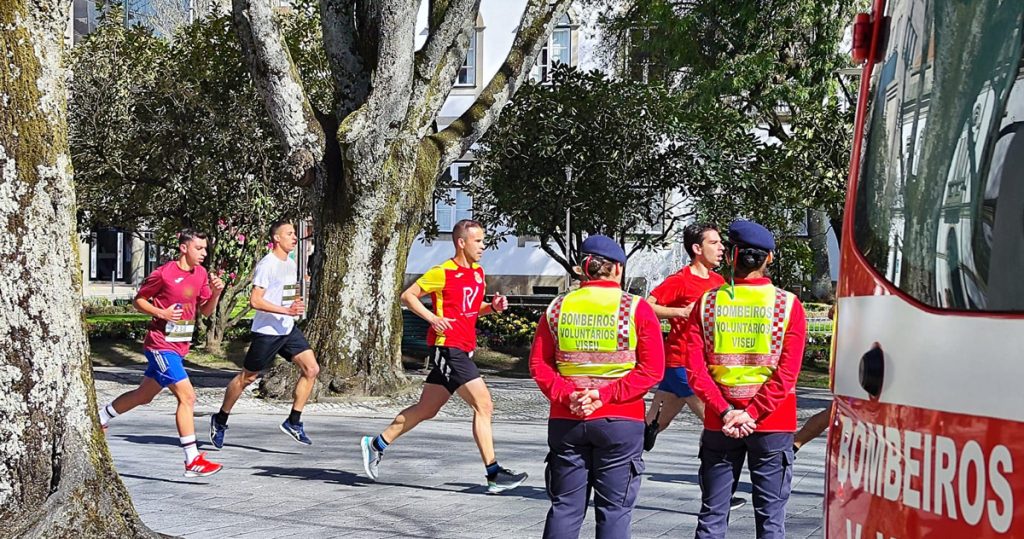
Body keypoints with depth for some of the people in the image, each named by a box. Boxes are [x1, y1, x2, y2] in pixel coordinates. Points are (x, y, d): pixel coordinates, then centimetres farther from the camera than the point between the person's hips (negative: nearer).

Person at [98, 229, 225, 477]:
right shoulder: (163, 274, -14)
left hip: (179, 347, 8)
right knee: (187, 396, -17)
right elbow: (139, 300, -3)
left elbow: (206, 311, 11)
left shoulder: (201, 273, 6)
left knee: (144, 395, 21)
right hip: (161, 344, -8)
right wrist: (162, 312, -19)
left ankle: (101, 416, 44)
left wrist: (215, 293, -8)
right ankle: (192, 461, -16)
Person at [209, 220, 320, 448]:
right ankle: (220, 420, 22)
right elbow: (255, 301, -22)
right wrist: (286, 310, -26)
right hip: (266, 331, -8)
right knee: (247, 377, 3)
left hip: (288, 329, 8)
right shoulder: (267, 264, -15)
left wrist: (296, 304, 10)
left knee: (311, 369, -5)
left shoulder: (291, 264, 13)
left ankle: (293, 422, 2)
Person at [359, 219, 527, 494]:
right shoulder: (443, 272, -10)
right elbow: (408, 295, -4)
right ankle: (493, 474, -11)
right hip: (447, 346, -9)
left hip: (462, 350, 9)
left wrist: (492, 307, 6)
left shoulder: (478, 272, 14)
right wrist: (433, 318, -16)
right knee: (483, 405, -13)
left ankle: (376, 444, 27)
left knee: (426, 409, 15)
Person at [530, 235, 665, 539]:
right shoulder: (637, 309, -4)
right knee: (614, 510, 3)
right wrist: (605, 395, -13)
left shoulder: (558, 308, 5)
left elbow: (538, 364, 1)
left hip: (566, 422, 3)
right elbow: (652, 370, -10)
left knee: (565, 507, 10)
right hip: (620, 422, -3)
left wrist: (566, 395, -8)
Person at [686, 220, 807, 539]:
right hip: (772, 426, -1)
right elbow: (787, 374, -13)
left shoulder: (707, 303, 0)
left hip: (719, 425, 2)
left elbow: (695, 370, -8)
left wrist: (725, 413, -11)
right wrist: (752, 414, -13)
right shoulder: (788, 305, -4)